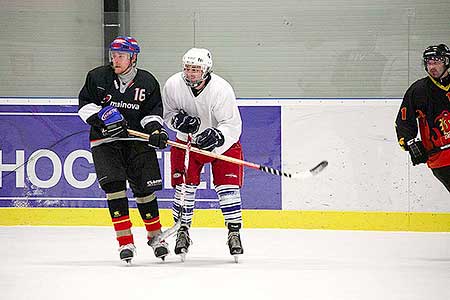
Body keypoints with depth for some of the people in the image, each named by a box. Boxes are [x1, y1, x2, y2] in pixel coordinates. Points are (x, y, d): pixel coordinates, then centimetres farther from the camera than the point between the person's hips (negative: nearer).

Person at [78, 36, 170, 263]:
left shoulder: (147, 82, 1)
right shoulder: (98, 77, 0)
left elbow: (153, 112, 5)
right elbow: (84, 105, 1)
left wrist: (155, 129, -15)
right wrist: (104, 116, -15)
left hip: (138, 141, 1)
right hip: (105, 141, -1)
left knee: (144, 188, 0)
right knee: (114, 185, -16)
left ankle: (155, 235, 21)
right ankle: (125, 241, -14)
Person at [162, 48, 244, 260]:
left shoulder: (221, 89, -29)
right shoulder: (173, 85, -19)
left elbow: (233, 126, -26)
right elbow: (168, 115, -3)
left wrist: (216, 136, -44)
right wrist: (179, 120, -25)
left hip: (222, 141, -2)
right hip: (188, 140, 2)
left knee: (227, 186, -10)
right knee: (184, 186, -6)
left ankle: (234, 233, 2)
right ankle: (183, 231, 9)